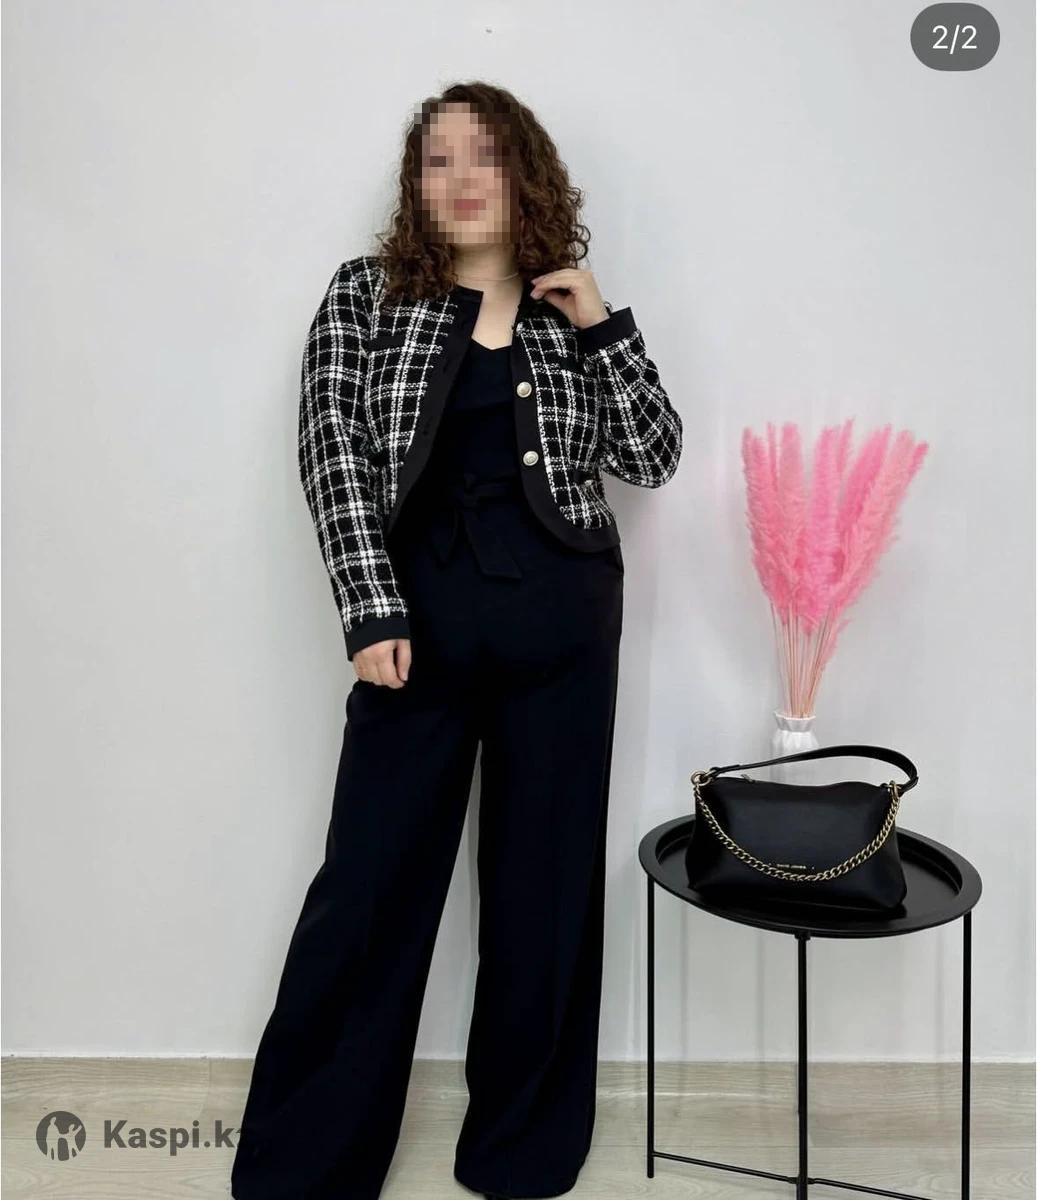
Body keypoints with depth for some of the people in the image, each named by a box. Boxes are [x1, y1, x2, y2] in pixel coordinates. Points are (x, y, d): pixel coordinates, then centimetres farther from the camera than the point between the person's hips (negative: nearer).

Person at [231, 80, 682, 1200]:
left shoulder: (572, 313, 10)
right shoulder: (364, 294, 6)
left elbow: (651, 458, 6)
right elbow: (332, 456, -3)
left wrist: (604, 328, -3)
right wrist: (374, 614, -12)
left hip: (561, 617, 2)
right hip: (421, 610, -1)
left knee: (545, 878, 9)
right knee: (370, 879, 4)